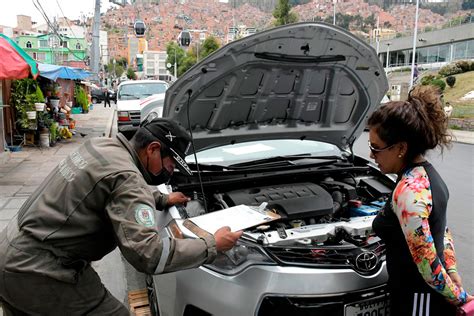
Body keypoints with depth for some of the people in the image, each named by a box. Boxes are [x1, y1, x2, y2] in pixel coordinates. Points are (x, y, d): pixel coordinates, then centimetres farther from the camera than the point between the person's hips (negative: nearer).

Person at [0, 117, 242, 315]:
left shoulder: (102, 146, 6)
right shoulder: (127, 177, -23)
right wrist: (211, 245, -19)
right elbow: (148, 255, -29)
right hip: (38, 274, -10)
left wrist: (162, 200, 27)